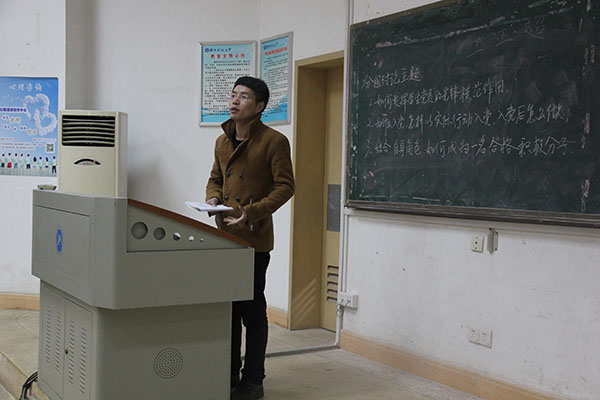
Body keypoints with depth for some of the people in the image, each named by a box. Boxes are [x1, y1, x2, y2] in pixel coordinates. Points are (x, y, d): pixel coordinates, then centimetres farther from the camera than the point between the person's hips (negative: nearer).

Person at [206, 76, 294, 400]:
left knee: (252, 311, 2)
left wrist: (254, 212, -21)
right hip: (224, 236, 7)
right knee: (227, 307, 13)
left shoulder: (274, 141, -8)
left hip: (254, 239, -7)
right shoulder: (222, 141, 13)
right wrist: (213, 198, 1)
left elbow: (285, 185, -10)